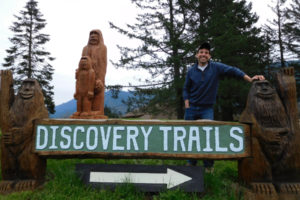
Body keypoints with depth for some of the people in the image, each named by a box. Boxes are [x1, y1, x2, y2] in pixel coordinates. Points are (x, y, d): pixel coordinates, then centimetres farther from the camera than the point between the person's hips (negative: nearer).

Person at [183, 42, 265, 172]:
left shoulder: (216, 67, 0)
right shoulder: (191, 71, 4)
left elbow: (232, 70, -7)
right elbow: (186, 89, 10)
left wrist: (250, 79, -17)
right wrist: (187, 106, 1)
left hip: (207, 109, -2)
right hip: (191, 108, 2)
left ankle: (208, 165, 6)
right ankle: (191, 163, 20)